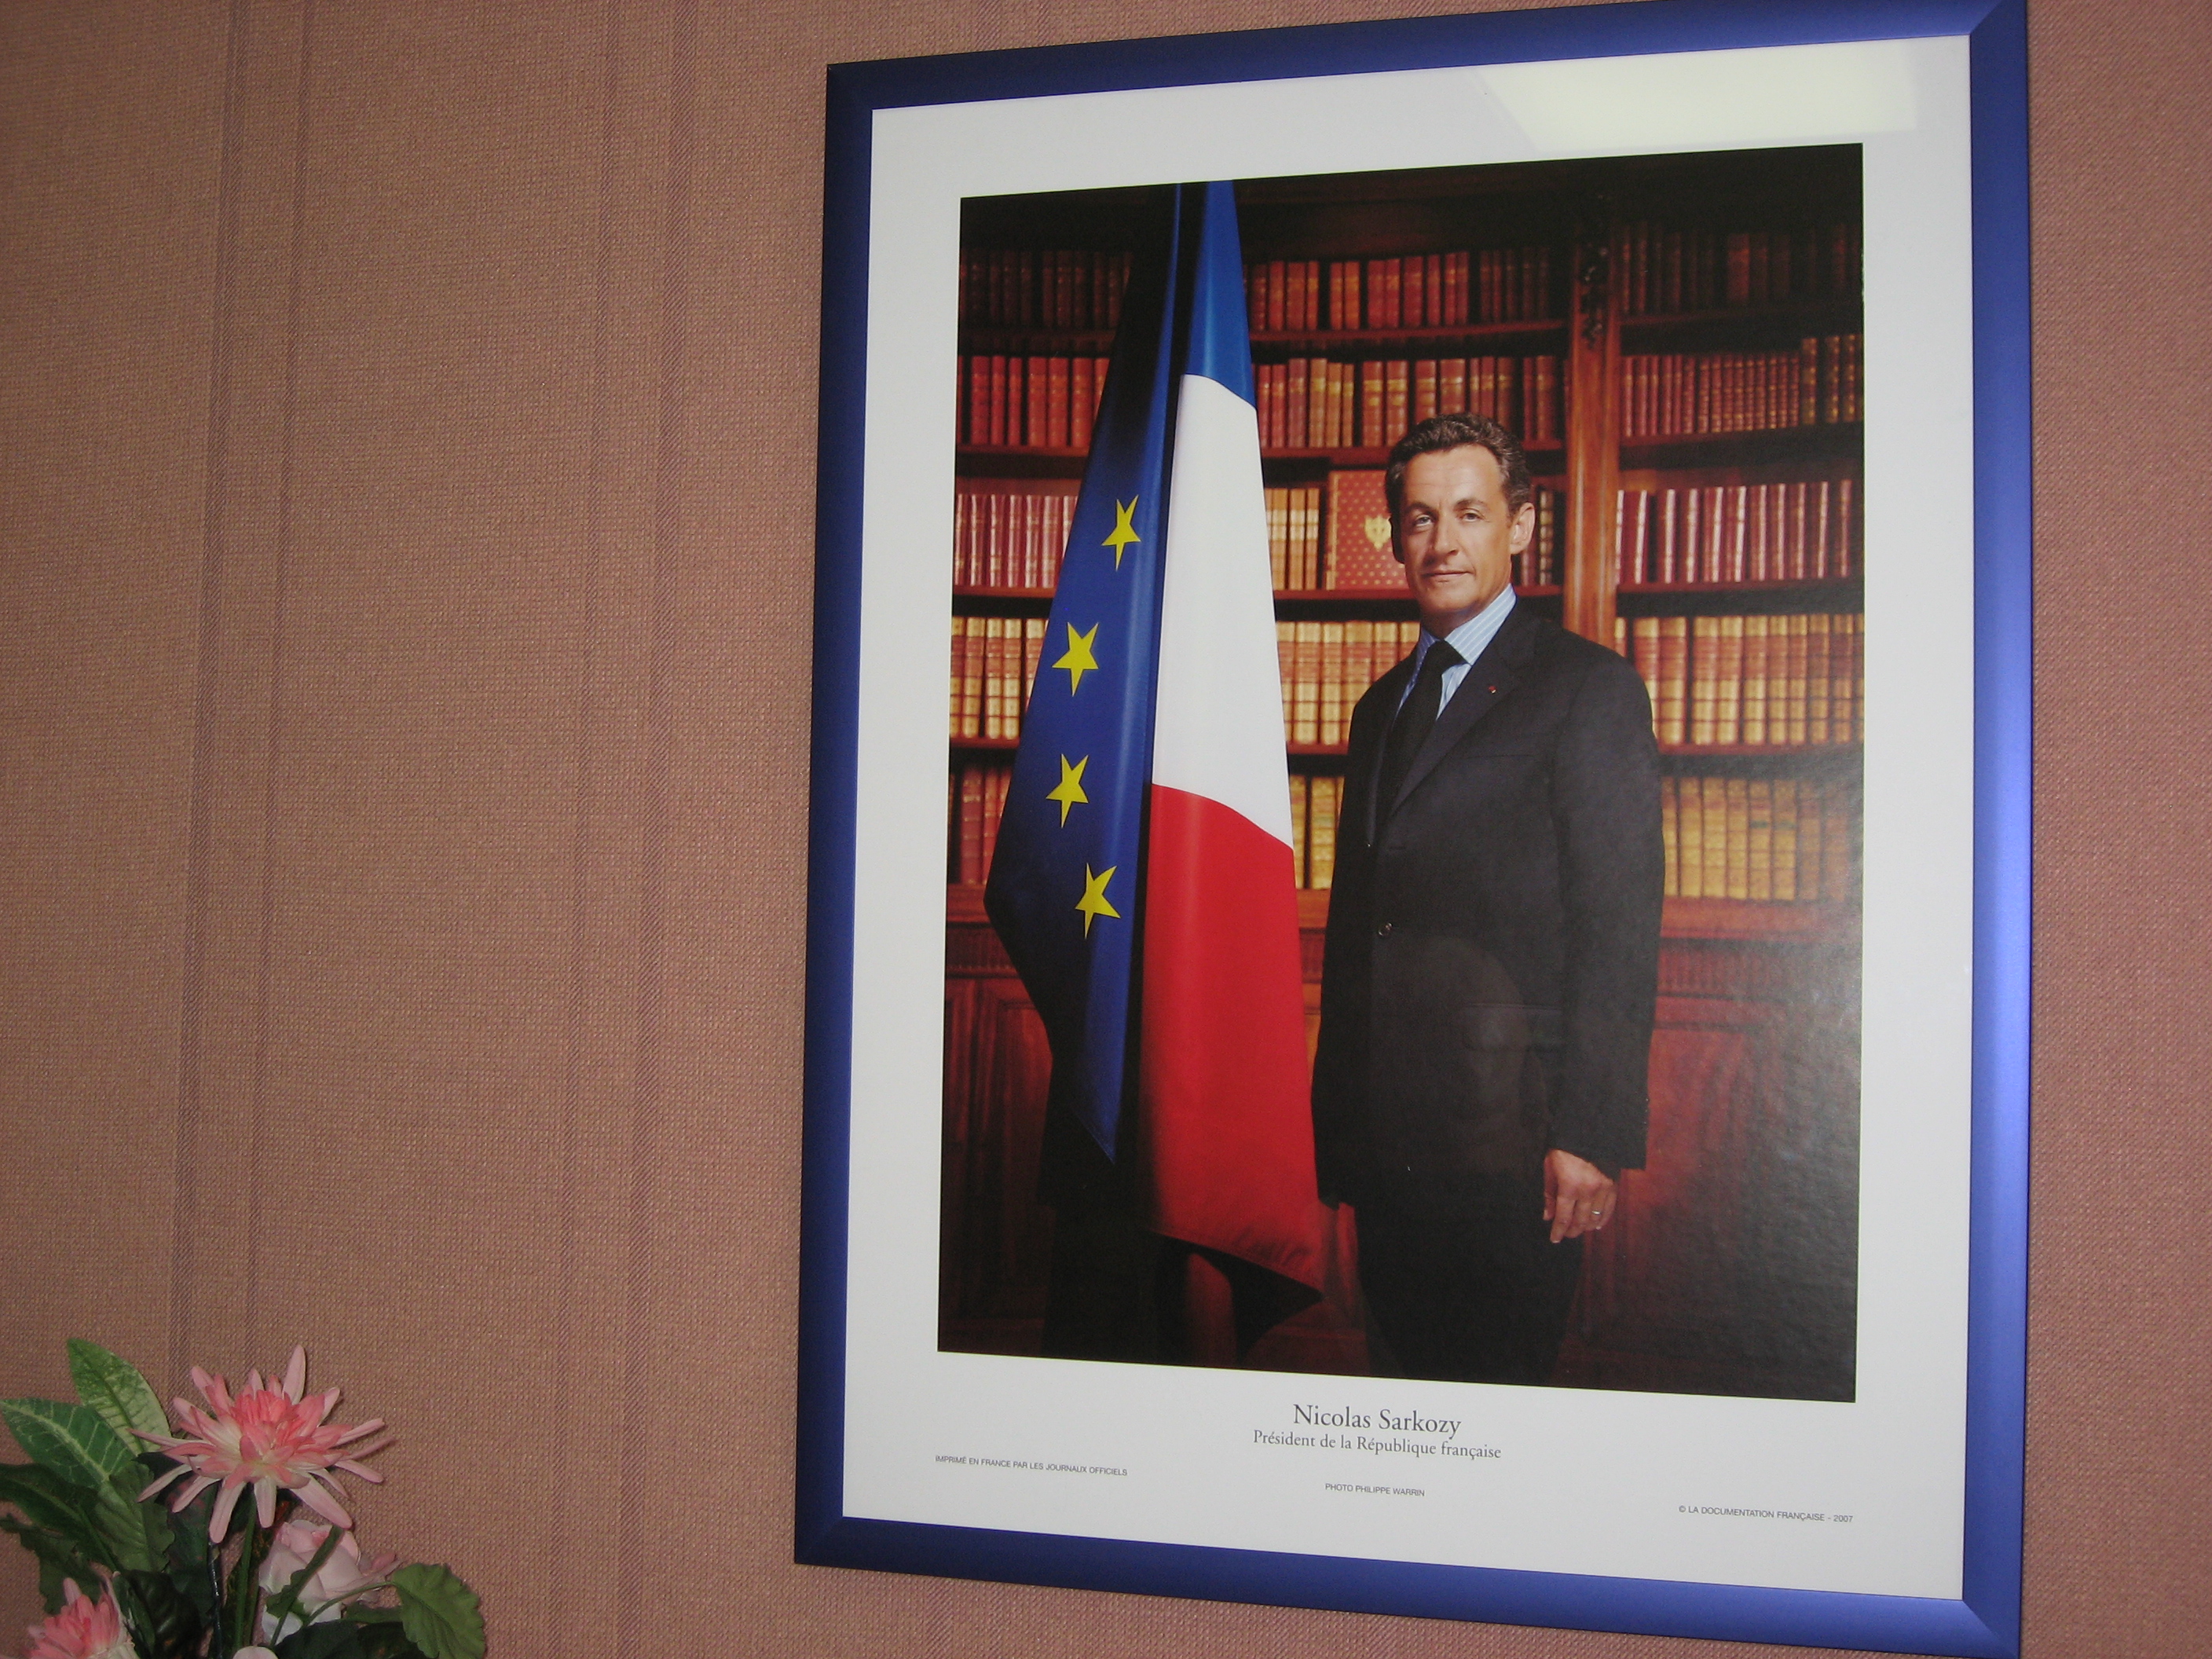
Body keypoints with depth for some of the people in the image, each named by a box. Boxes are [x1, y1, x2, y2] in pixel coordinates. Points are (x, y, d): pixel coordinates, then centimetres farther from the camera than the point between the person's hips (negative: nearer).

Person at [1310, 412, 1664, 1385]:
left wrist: (1591, 1134, -17)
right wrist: (1335, 1117, 14)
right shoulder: (1382, 705, 18)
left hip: (1509, 1137, -7)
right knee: (1402, 1376, 14)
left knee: (1496, 1381, 0)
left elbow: (1620, 928, -11)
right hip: (1384, 1139, 7)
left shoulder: (1590, 689, -4)